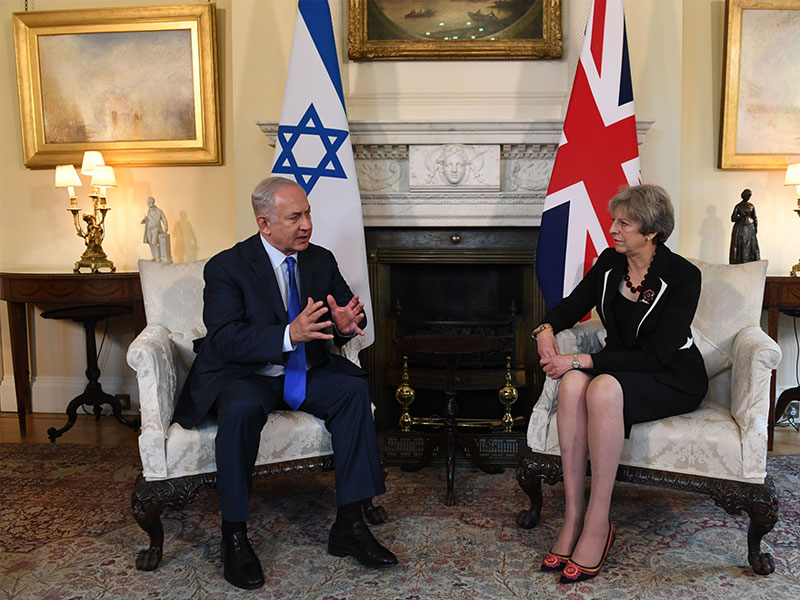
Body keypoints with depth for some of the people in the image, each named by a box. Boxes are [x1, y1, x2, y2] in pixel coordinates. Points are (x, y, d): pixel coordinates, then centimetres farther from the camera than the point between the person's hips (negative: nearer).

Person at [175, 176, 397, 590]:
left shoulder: (321, 260, 5)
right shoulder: (226, 267, -11)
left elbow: (349, 313, 3)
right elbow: (224, 339, -22)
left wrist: (344, 324, -23)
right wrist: (289, 334, -36)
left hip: (304, 372, 5)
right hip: (242, 375, -4)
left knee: (354, 388, -22)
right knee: (241, 408, -36)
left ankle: (349, 525, -17)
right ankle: (234, 537, -19)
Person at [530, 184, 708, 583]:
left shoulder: (683, 276, -16)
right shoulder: (610, 262, 2)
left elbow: (654, 356, -22)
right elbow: (572, 306, 10)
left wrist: (581, 360, -26)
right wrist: (546, 329, -13)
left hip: (673, 379, -5)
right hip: (618, 368, 5)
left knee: (603, 388, -37)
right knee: (572, 383, -30)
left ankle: (598, 523, -27)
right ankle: (572, 516, -25)